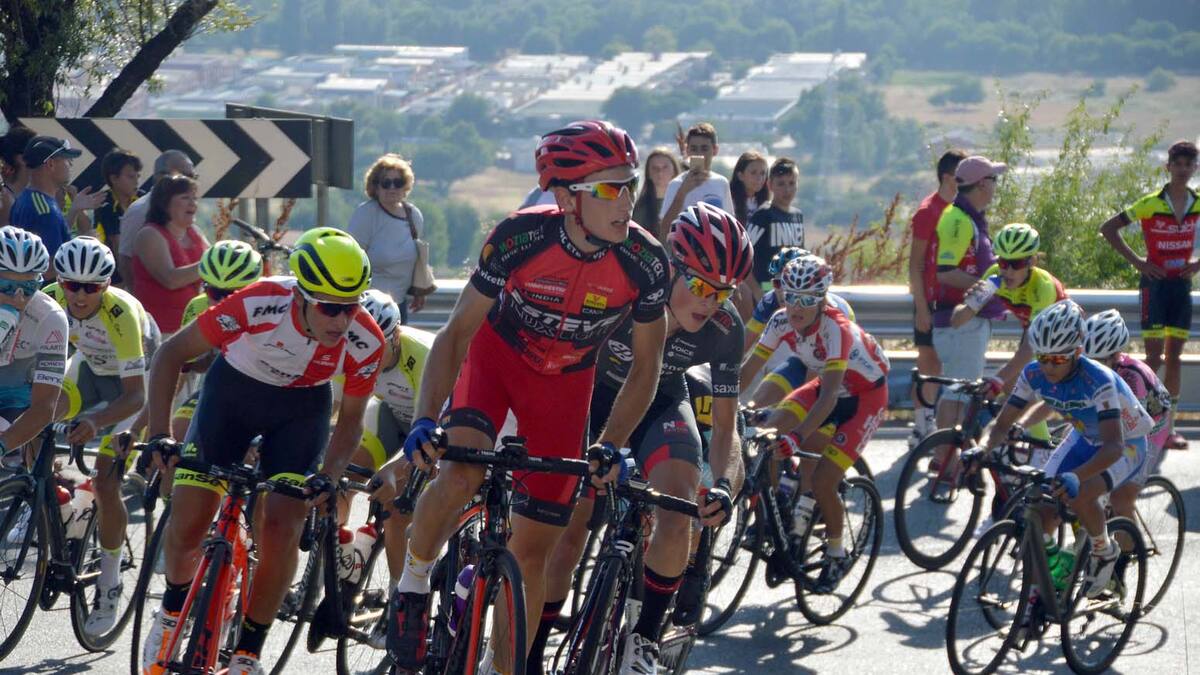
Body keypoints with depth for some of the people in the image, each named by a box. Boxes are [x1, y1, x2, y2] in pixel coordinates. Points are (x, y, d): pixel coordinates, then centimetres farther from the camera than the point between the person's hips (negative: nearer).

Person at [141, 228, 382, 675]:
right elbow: (171, 355, -22)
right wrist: (159, 436, -29)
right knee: (185, 527, -4)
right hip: (233, 391, -1)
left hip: (301, 408, 1)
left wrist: (329, 475, -27)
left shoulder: (365, 343, -28)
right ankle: (172, 614, 27)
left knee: (282, 530, -15)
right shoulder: (259, 305, -35)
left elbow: (350, 419, -10)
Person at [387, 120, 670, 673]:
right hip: (498, 353, -2)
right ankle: (413, 584, -4)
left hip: (565, 380, 2)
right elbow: (457, 332, -23)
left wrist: (610, 446, -22)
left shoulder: (644, 261, -25)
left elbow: (645, 368, -11)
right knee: (460, 475, -31)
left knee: (532, 550, 1)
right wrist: (425, 421, -36)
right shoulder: (519, 238, -30)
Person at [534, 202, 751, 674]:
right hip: (593, 395, -1)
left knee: (678, 518, -22)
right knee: (568, 530, -6)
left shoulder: (724, 329, -26)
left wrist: (723, 486, -36)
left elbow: (725, 425, -17)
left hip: (659, 405, 1)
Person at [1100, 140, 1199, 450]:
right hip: (1155, 283, -4)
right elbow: (1108, 228, -7)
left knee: (1174, 357, 6)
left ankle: (1169, 427, 12)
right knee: (1155, 358, -9)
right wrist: (1136, 261, -10)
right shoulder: (1151, 204, -11)